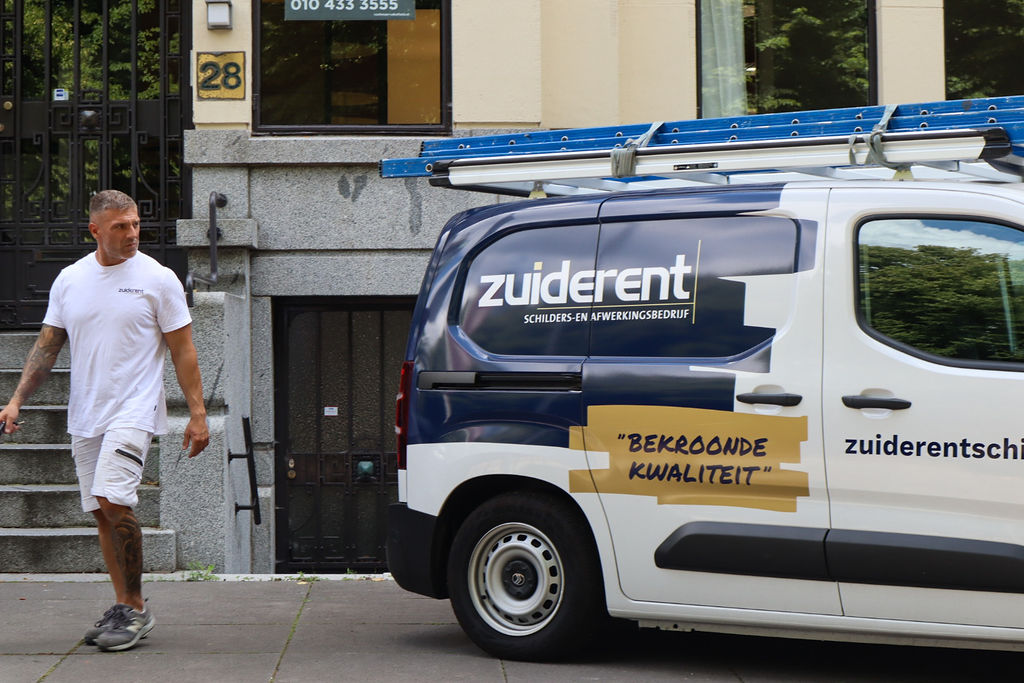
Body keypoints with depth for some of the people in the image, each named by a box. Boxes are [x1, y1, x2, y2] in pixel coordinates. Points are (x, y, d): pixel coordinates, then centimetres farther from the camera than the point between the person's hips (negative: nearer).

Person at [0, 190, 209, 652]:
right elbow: (47, 345, 13)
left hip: (133, 410, -5)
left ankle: (134, 608, -8)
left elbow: (183, 351, -2)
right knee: (102, 512, 8)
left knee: (113, 500, -20)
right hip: (84, 414, 5)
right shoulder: (70, 279, 8)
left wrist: (197, 414, -6)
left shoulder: (158, 279, -3)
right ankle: (125, 610, 18)